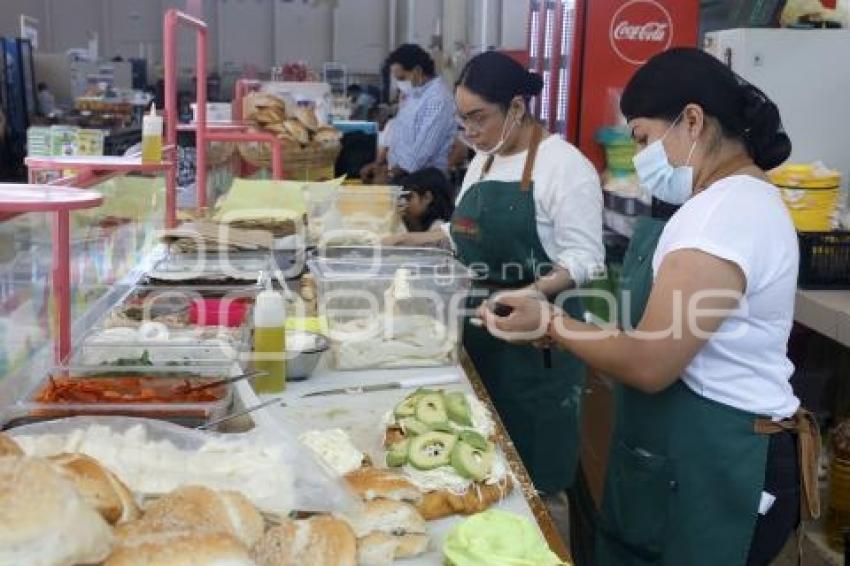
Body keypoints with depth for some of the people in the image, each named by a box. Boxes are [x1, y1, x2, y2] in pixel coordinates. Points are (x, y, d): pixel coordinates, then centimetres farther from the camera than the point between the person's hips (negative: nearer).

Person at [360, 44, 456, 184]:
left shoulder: (438, 99, -17)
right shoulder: (412, 95, 15)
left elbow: (423, 150, -22)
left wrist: (390, 175, -17)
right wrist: (381, 164, 9)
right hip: (400, 173, 9)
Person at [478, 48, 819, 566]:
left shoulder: (724, 213, -23)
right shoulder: (738, 198, 12)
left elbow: (647, 365, -24)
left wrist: (552, 323, -11)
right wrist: (564, 326, 6)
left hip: (714, 468, -10)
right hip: (702, 453, 10)